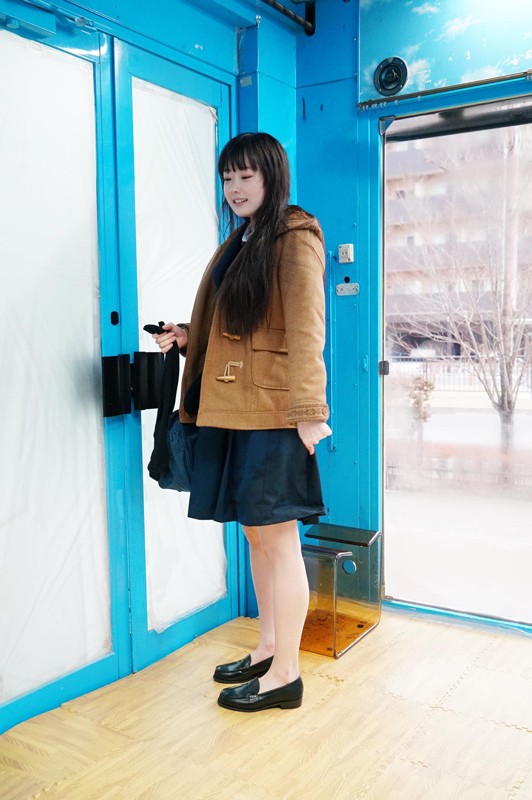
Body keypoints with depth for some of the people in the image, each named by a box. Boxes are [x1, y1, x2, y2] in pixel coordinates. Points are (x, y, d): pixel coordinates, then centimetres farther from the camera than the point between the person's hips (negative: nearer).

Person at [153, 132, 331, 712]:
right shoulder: (238, 243, 20)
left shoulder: (295, 239, -6)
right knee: (256, 534, 15)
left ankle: (285, 675, 13)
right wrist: (187, 336, 8)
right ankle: (267, 650, 29)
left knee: (278, 538, 0)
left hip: (271, 412, -8)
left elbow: (306, 332, -15)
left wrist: (309, 412, -20)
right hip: (229, 409, 8)